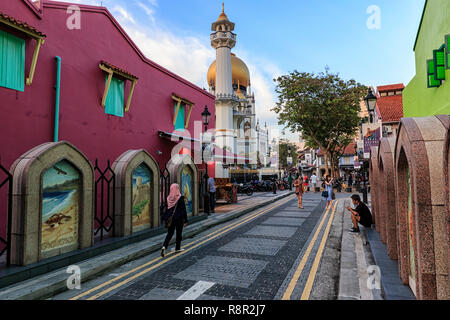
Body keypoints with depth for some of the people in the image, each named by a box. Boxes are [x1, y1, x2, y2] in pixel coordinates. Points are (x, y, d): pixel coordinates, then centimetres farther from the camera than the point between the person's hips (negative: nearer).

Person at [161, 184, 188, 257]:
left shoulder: (168, 198, -1)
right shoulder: (180, 198, -14)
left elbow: (166, 209, 4)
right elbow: (184, 210, -12)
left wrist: (166, 218, 13)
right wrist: (185, 220, -6)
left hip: (170, 219, 4)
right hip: (179, 219, -4)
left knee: (170, 233, 12)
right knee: (179, 233, 14)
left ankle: (164, 246, -8)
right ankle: (177, 248, 25)